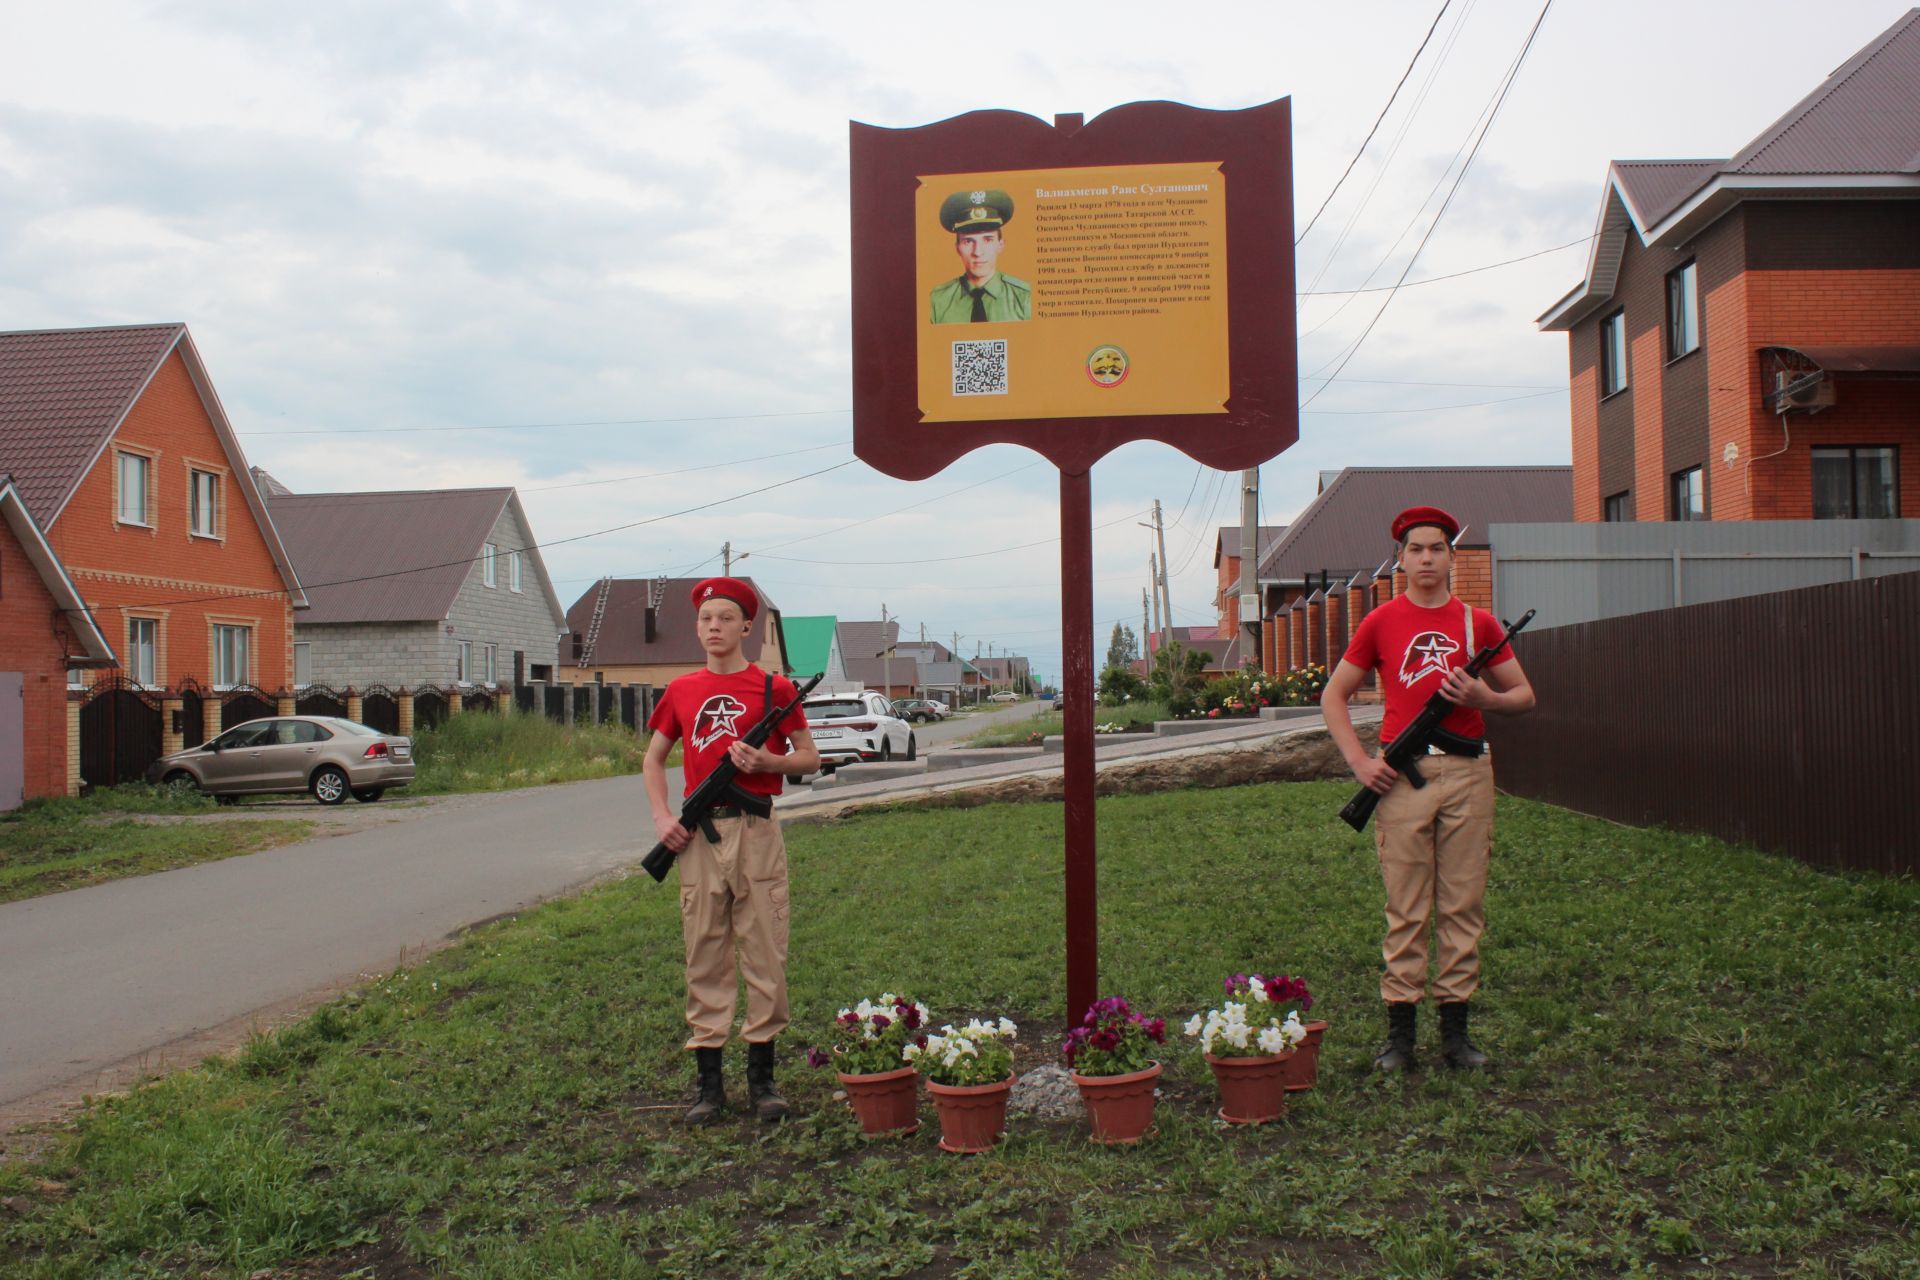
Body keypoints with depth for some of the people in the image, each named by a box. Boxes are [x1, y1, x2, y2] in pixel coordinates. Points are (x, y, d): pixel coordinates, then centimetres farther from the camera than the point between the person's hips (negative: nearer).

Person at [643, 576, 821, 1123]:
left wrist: (766, 761, -14)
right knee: (704, 955, 6)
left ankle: (761, 1076, 13)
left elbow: (810, 758, 5)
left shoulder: (773, 688, 1)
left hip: (755, 829, -2)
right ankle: (709, 1083, 13)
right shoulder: (680, 692, 10)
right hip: (698, 833, 3)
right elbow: (653, 758, 20)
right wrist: (662, 816, 5)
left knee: (765, 953, 1)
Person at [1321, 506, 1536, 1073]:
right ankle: (1399, 1032, 7)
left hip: (1468, 772, 2)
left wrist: (1483, 696, -8)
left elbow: (1524, 696, 14)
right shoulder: (1381, 622, 6)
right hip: (1401, 774, -1)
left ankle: (1455, 1030, 14)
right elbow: (1333, 695, 10)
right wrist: (1359, 760, -2)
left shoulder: (1478, 623, 9)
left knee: (1463, 904, 5)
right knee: (1405, 908, 0)